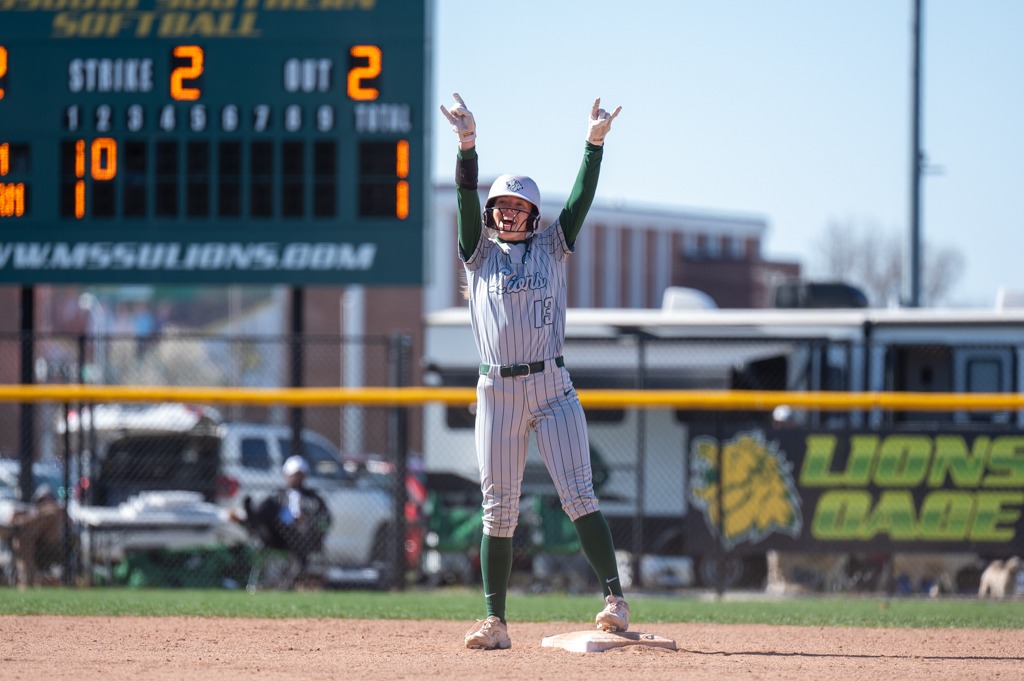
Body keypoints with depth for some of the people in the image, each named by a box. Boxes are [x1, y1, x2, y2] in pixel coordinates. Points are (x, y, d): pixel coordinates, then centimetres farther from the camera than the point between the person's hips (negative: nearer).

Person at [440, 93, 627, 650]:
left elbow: (582, 197, 2)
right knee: (498, 509, 2)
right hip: (496, 392, 1)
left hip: (552, 388, -1)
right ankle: (495, 622, 4)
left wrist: (596, 142, -10)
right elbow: (467, 196, -2)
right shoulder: (479, 252, 11)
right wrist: (467, 145, -17)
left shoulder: (551, 247, 12)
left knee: (578, 494, -11)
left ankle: (615, 599, -16)